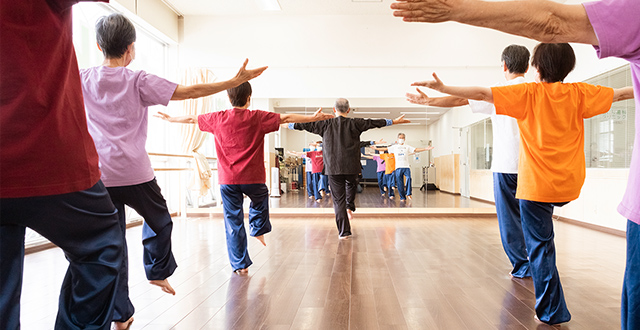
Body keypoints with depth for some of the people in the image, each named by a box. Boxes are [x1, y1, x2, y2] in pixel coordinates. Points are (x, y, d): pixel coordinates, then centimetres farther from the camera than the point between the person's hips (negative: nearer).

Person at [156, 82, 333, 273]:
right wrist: (314, 118, 6)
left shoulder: (218, 119, 2)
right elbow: (287, 118, -2)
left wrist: (170, 119, 33)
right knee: (260, 200, 33)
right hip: (253, 178, -1)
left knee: (233, 223, 7)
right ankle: (258, 229, 31)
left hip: (227, 180, 2)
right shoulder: (258, 118, -5)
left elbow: (191, 119, 15)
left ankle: (240, 265, 12)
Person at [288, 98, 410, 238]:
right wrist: (394, 121, 11)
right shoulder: (354, 123, -1)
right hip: (351, 167, 0)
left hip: (333, 169, 0)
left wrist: (288, 125, 25)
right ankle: (350, 206, 15)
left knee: (338, 199, 4)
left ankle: (344, 231, 3)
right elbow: (373, 123, 2)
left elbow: (307, 125, 10)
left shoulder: (325, 124, 1)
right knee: (351, 184, 33)